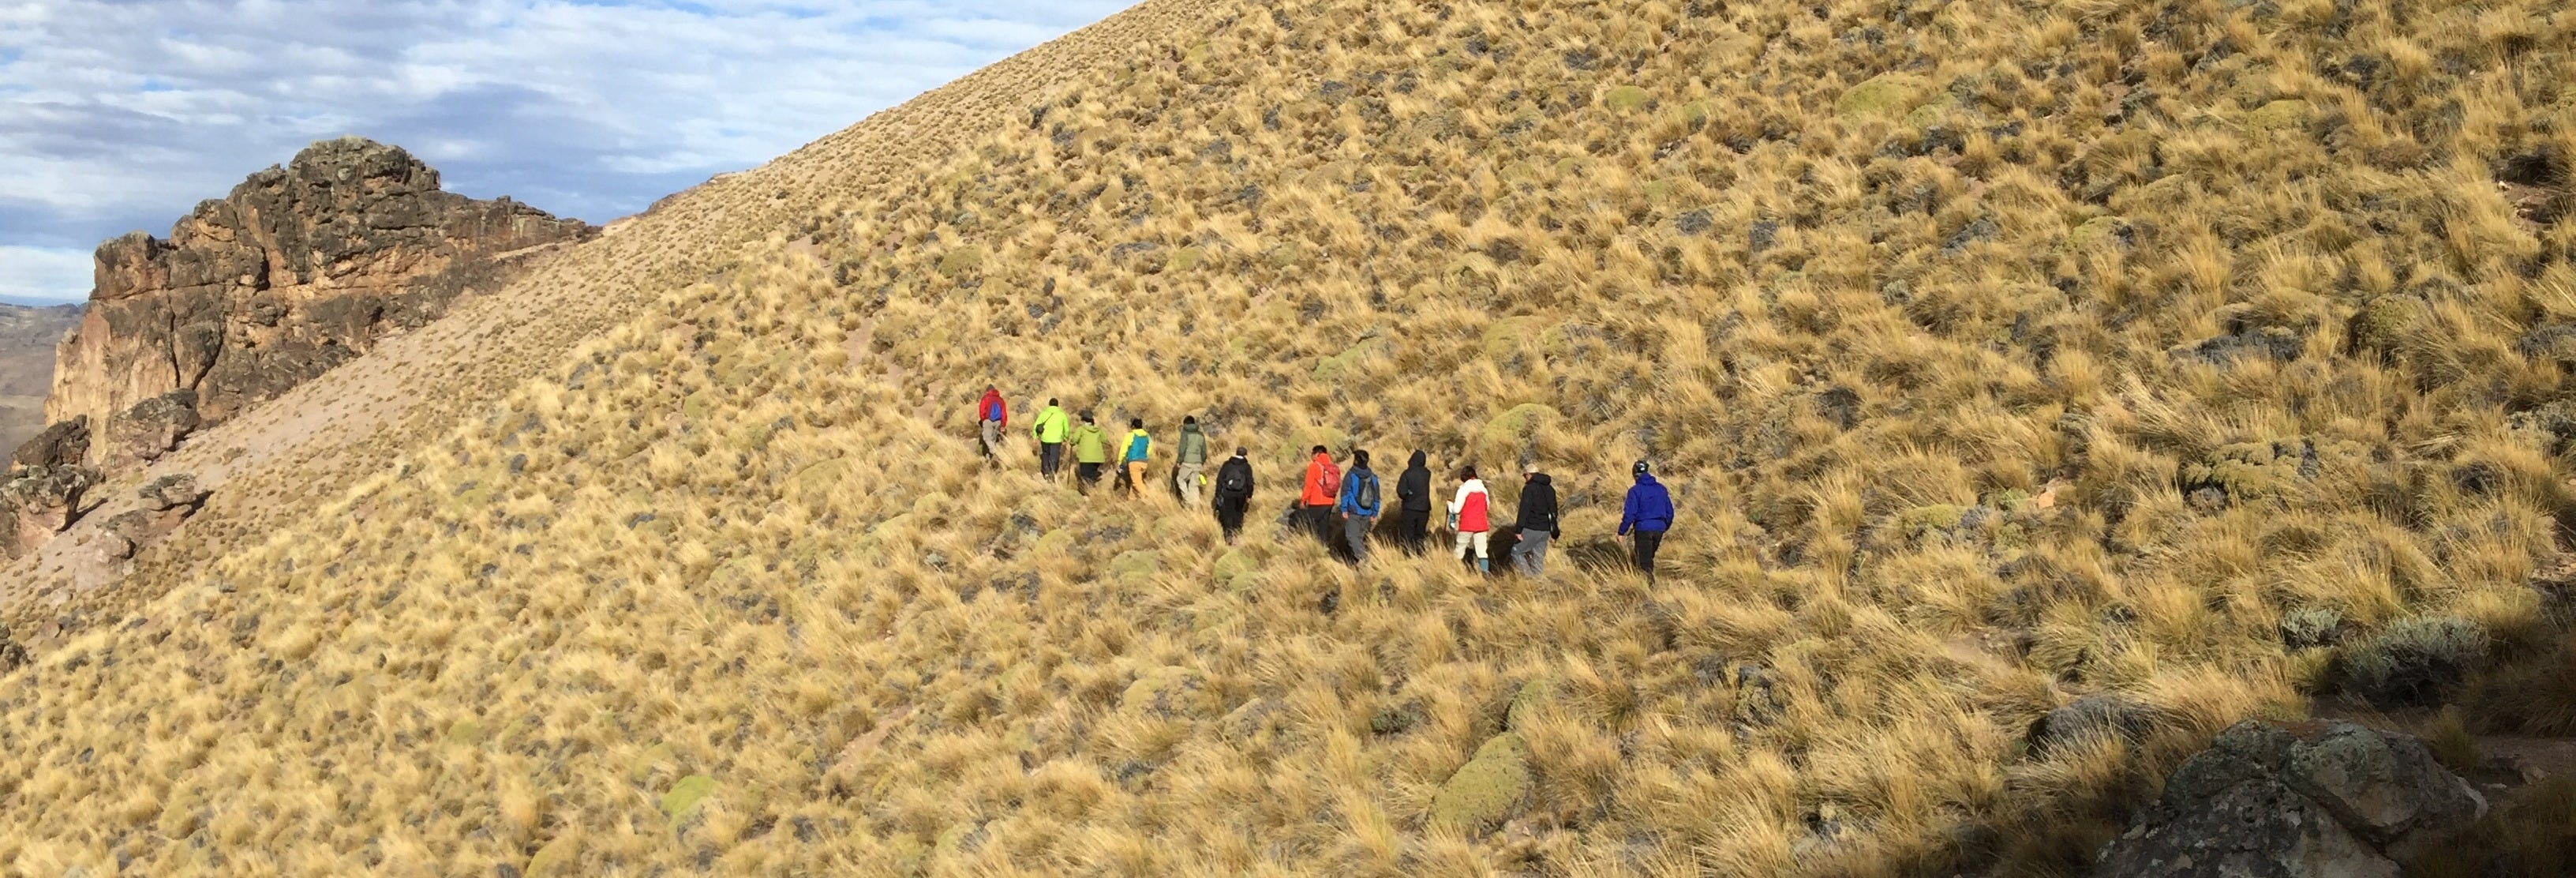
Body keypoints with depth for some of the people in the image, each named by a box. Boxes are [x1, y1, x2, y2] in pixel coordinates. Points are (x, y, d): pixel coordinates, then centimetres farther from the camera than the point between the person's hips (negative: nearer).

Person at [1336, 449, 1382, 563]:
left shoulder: (1351, 476, -8)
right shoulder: (1373, 477, 7)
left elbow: (1345, 493, -10)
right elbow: (1377, 497, 10)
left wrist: (1344, 510, -5)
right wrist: (1374, 514, 15)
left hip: (1353, 512, -5)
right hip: (1367, 514, 5)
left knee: (1353, 536, -6)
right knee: (1362, 536, 14)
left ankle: (1364, 558, -24)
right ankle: (1354, 560, 19)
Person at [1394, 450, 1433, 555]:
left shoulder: (1407, 474, -12)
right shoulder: (1427, 473, 1)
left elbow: (1401, 491, -18)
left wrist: (1406, 498, 1)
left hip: (1409, 508, -4)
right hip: (1424, 509, 4)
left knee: (1407, 536, 2)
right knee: (1420, 536, 14)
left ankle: (1409, 556, -6)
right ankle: (1420, 556, 11)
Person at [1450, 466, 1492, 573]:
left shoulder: (1464, 489, -9)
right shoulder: (1483, 489, 6)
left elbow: (1456, 510, -12)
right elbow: (1487, 507, 18)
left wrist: (1450, 504, 8)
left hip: (1466, 525, -4)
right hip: (1481, 525, 4)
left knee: (1459, 550, 9)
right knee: (1482, 551, 0)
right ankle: (1485, 572, -11)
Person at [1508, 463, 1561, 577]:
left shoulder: (1529, 488, -11)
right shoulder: (1550, 489, 14)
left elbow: (1524, 510, -17)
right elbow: (1554, 511, 20)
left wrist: (1518, 530, -15)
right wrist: (1553, 531, 25)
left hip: (1532, 529, -7)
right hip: (1546, 530, 7)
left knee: (1517, 552, 2)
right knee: (1538, 558, 11)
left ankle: (1529, 576, -9)